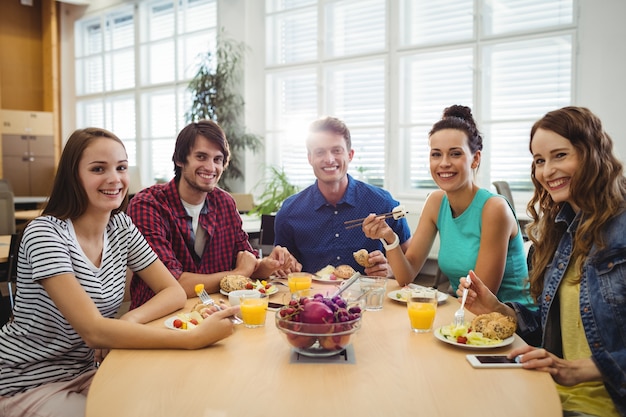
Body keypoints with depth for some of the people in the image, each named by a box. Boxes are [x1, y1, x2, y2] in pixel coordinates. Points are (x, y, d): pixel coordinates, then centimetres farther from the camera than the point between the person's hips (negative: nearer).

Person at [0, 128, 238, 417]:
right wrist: (195, 337, -38)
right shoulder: (45, 233, -22)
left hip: (83, 373, 6)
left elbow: (175, 292, -1)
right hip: (25, 386, -6)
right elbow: (93, 331, -31)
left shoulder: (120, 226, -1)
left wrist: (130, 319, -23)